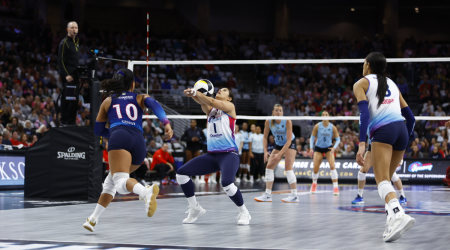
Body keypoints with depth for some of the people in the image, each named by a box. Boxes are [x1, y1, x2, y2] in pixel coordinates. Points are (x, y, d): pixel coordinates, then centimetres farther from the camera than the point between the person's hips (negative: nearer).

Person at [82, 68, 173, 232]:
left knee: (120, 181, -24)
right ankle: (94, 219, 21)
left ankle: (146, 192, -56)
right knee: (111, 180, 24)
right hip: (139, 142, 3)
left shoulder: (108, 101, 28)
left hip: (119, 138, -3)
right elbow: (155, 105, 3)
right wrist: (166, 123, -12)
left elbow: (98, 130, 33)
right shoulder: (140, 98, 27)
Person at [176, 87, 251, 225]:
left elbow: (212, 102, -16)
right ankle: (195, 209, 9)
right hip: (211, 155, 6)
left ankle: (244, 212, -7)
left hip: (229, 154, -6)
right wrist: (194, 95, -28)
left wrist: (196, 93, -11)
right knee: (181, 173, -5)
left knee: (226, 183, -31)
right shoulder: (210, 110, 16)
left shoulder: (230, 106, 3)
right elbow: (203, 103, -7)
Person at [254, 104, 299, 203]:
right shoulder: (268, 121, -16)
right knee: (269, 166, -3)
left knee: (288, 167, -19)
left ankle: (294, 196, -19)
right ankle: (268, 195, 1)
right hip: (278, 144, 5)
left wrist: (279, 154, -32)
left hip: (290, 144, -5)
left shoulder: (287, 121, -27)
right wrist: (265, 151, -19)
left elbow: (289, 141, -27)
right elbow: (265, 137, -5)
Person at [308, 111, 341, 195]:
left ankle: (335, 187, -17)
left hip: (328, 148, 0)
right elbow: (312, 137, -1)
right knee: (315, 168, -3)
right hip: (318, 148, 0)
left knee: (332, 166, -20)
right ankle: (314, 184, 29)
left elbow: (338, 139, -3)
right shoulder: (317, 126, -10)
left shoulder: (332, 127, -9)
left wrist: (334, 148, -19)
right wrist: (311, 148, -11)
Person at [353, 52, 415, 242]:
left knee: (382, 180, -16)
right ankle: (393, 223, 5)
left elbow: (364, 112, -8)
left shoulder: (361, 84, 10)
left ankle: (398, 214, -42)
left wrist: (362, 143, -15)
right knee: (386, 179, 17)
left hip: (382, 131, -6)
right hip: (401, 129, 6)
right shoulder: (392, 84, 27)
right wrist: (406, 139, 33)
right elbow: (410, 116, 22)